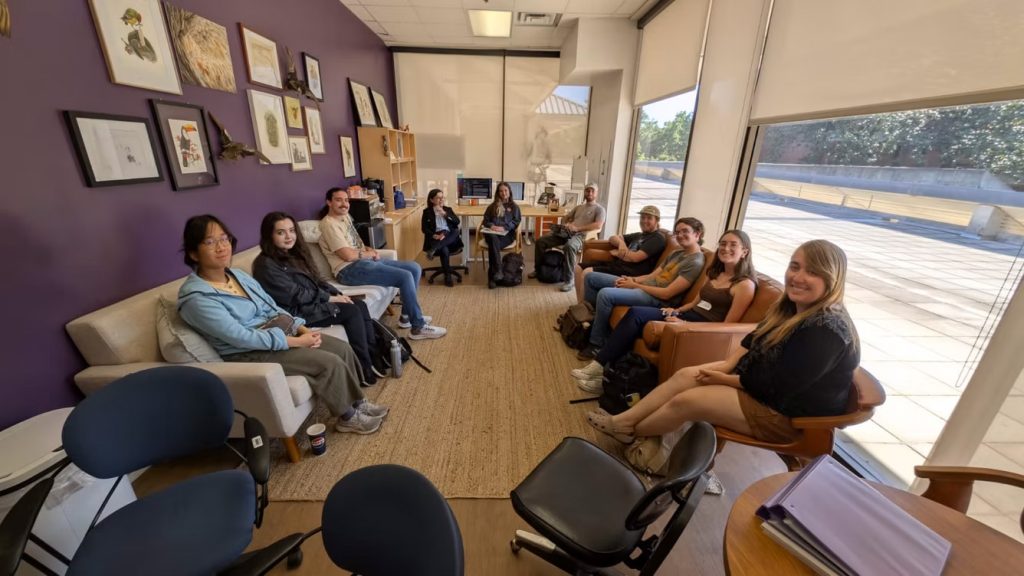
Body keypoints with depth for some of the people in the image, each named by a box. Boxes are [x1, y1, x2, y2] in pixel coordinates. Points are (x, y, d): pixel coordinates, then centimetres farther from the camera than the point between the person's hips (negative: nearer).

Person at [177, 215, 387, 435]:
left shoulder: (238, 275, 7)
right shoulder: (195, 298, -17)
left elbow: (272, 309, 10)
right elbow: (242, 338, -22)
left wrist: (302, 328, -5)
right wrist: (296, 341, -21)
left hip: (276, 332, 8)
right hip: (248, 354, -8)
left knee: (343, 348, -5)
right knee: (329, 363, -20)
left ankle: (356, 402, 12)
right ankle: (348, 417, 2)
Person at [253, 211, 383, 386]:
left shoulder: (293, 254, 13)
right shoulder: (266, 265, -14)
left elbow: (315, 281, 16)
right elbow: (296, 295, -18)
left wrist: (337, 293, 1)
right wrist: (329, 298, -13)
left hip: (314, 301, 9)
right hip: (299, 311, -9)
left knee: (360, 305, -8)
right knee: (353, 312, -19)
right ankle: (364, 368, -11)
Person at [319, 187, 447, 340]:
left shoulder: (345, 216, 17)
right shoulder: (329, 224, -12)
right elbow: (348, 255, -20)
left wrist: (370, 250, 2)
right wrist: (371, 254, -4)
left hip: (365, 260, 10)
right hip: (350, 269, -10)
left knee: (415, 268, 2)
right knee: (405, 277, -24)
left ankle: (406, 316, 11)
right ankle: (418, 327, -13)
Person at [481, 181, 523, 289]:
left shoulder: (514, 207, 19)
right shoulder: (492, 206, 24)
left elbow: (516, 221, 4)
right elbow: (485, 220, 16)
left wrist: (504, 227, -12)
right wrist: (492, 225, -8)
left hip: (507, 234, -2)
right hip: (492, 233, 2)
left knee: (492, 245, -35)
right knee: (493, 239, -38)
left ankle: (491, 276, -37)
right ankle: (497, 270, -47)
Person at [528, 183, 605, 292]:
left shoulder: (599, 209, 4)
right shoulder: (579, 207, 25)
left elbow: (598, 225, -13)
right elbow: (566, 217, 30)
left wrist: (577, 228, -20)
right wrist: (566, 224, 4)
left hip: (581, 235, -7)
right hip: (566, 233, 7)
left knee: (569, 246, -42)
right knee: (540, 241, -6)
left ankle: (569, 281, -34)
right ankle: (538, 270, 9)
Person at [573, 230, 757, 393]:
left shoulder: (745, 284, -7)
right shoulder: (716, 274, 17)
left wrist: (685, 324, -20)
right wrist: (677, 310, 4)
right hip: (689, 315, 8)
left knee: (636, 316, -24)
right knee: (635, 313, -19)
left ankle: (607, 373, -15)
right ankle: (600, 365, -21)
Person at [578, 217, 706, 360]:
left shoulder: (696, 262, -12)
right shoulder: (677, 253, 17)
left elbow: (666, 294, -19)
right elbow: (652, 275, 15)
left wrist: (634, 285, -13)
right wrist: (632, 279, -5)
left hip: (656, 299, -10)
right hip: (644, 285, 10)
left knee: (605, 294, -31)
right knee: (591, 277, 5)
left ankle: (596, 344, -14)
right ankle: (589, 320, 16)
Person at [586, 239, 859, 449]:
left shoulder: (826, 330, -29)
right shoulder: (792, 306, 1)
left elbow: (776, 386, -28)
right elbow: (755, 339, 9)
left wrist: (723, 379, -15)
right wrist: (729, 364, -7)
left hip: (788, 412, -9)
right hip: (763, 384, 9)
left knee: (685, 400, -13)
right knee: (685, 375, -2)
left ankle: (629, 431, 12)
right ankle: (623, 420, 3)